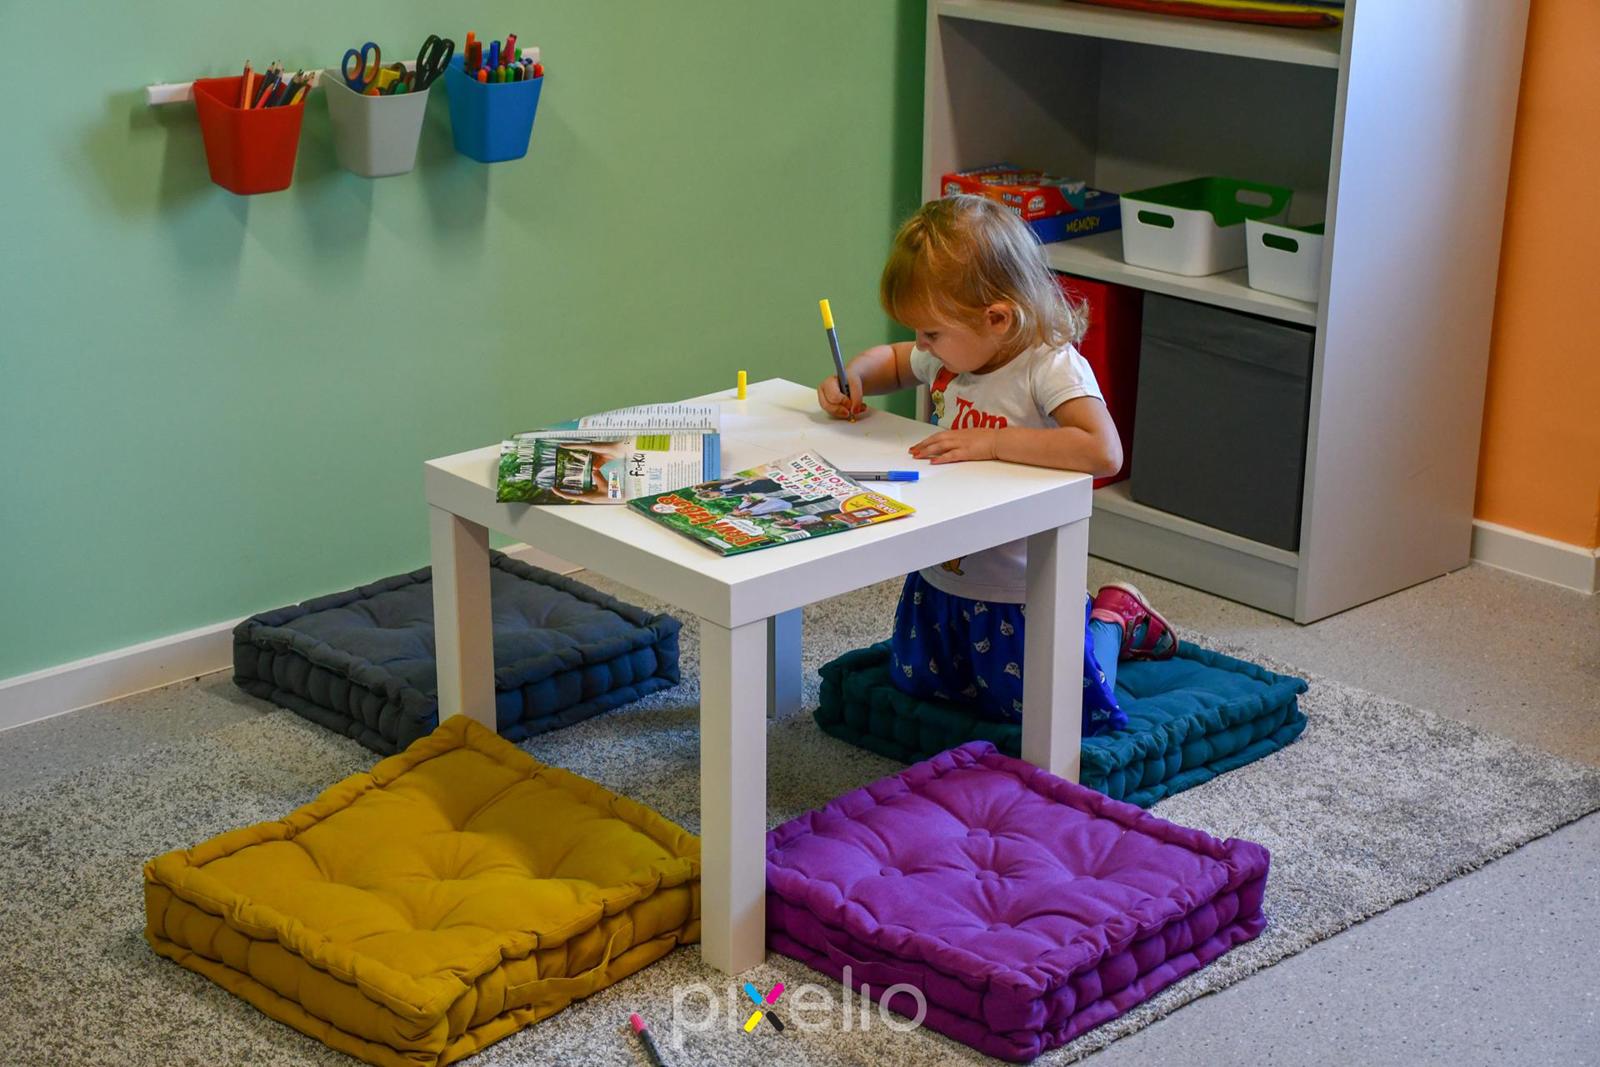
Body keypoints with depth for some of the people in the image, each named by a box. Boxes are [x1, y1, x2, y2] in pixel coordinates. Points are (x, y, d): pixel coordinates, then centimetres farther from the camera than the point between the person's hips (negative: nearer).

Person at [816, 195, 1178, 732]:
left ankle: (1112, 620, 25)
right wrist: (853, 377, -4)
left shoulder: (1052, 367, -24)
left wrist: (992, 442, -37)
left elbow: (1104, 452, -40)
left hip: (1021, 592, -7)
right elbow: (892, 361, 20)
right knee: (913, 685, 24)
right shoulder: (951, 354, -3)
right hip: (939, 581, 8)